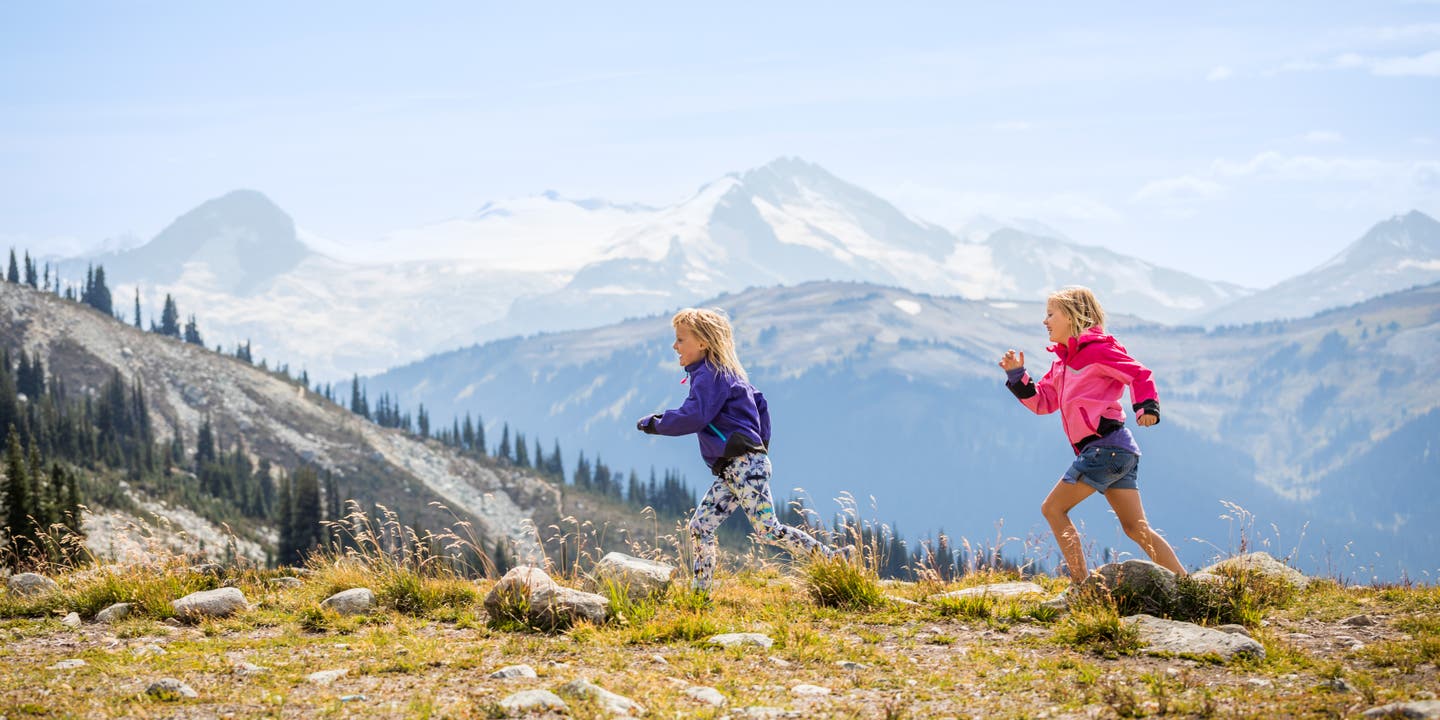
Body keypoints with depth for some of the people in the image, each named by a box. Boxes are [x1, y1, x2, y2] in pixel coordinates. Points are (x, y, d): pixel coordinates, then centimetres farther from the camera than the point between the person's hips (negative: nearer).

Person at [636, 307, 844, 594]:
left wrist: (655, 423, -10)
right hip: (732, 470, 10)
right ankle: (699, 592, 5)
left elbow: (693, 417, -21)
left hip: (744, 464, -10)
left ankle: (830, 559, -7)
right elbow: (759, 402, 28)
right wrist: (761, 443, 26)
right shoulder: (724, 372, 20)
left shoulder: (710, 375, -11)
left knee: (767, 529, -13)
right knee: (700, 526, 4)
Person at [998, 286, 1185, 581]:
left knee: (1053, 508, -4)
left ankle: (1082, 585, -8)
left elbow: (1139, 374, -10)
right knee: (1136, 528, 8)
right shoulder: (1063, 363, 21)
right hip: (1119, 450, 10)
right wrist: (1016, 375, 12)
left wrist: (1146, 407, -24)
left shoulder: (1095, 350, -7)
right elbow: (1042, 401, 22)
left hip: (1105, 444, -10)